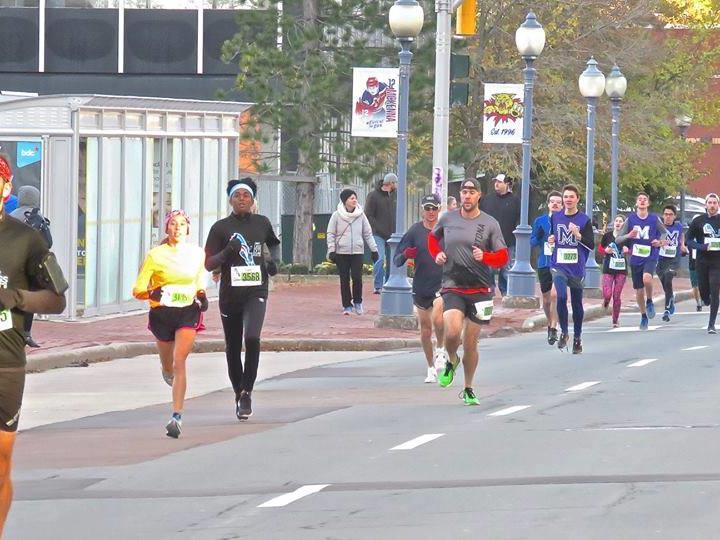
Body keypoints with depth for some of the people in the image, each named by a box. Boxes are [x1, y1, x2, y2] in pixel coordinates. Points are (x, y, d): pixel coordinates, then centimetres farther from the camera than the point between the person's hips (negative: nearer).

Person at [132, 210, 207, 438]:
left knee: (179, 362, -18)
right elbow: (138, 290, -5)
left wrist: (201, 295, 2)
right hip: (162, 313, 1)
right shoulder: (155, 255, -6)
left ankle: (177, 417, -20)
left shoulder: (197, 253, 2)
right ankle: (167, 371, 59)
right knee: (168, 365, 18)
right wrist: (152, 294, -24)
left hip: (188, 312, -1)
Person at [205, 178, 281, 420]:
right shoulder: (221, 227, -1)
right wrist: (228, 251, -18)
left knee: (252, 338, -22)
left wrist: (275, 259, 9)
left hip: (256, 292, 0)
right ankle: (239, 394, 28)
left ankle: (247, 392, -13)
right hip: (230, 294, 0)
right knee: (233, 348, 9)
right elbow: (208, 264, -2)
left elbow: (274, 243, 29)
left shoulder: (262, 223, 6)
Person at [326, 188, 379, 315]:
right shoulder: (337, 215, 0)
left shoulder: (361, 215, 6)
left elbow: (368, 234, 11)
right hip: (342, 252, -1)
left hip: (358, 252, 1)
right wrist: (331, 251, -6)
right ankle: (347, 306, 10)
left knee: (357, 277, -9)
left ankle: (357, 301, 13)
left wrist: (374, 249, 8)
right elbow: (331, 234, 2)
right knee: (344, 280, 1)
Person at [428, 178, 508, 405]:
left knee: (471, 344, 6)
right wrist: (437, 254, 5)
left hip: (480, 290, 0)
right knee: (452, 331, -24)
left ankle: (468, 390, 25)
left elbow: (503, 257, 0)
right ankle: (451, 361, 10)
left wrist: (484, 256, -19)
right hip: (452, 287, 0)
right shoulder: (447, 219, 3)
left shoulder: (490, 224, -2)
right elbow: (433, 237, 24)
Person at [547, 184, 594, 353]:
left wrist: (578, 235, -20)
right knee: (561, 296, -21)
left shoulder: (584, 219, -3)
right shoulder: (555, 217, 6)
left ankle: (577, 338, 25)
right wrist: (550, 240, 2)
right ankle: (564, 333, -4)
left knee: (577, 304, 9)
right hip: (558, 265, 1)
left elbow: (591, 246, -6)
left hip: (577, 268, -1)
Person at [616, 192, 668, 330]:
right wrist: (628, 236, -18)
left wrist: (660, 241, -6)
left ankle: (649, 302, -4)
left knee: (647, 278, -32)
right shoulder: (630, 219, 0)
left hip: (650, 258, -2)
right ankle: (644, 316, 30)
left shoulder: (654, 219, -2)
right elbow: (618, 239, 3)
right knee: (639, 291, 7)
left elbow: (664, 232, 16)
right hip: (635, 260, 2)